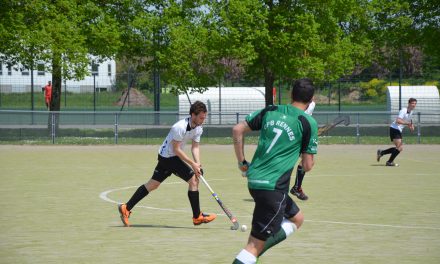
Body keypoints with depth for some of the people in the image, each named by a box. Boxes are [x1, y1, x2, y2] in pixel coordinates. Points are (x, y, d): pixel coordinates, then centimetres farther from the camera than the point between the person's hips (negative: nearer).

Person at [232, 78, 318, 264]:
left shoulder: (270, 111, 9)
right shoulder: (309, 123, -6)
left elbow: (237, 130, 8)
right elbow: (307, 165, -4)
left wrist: (241, 161, 16)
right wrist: (307, 159, 19)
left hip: (254, 179, 7)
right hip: (273, 187, -7)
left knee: (296, 218, 25)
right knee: (255, 245, -4)